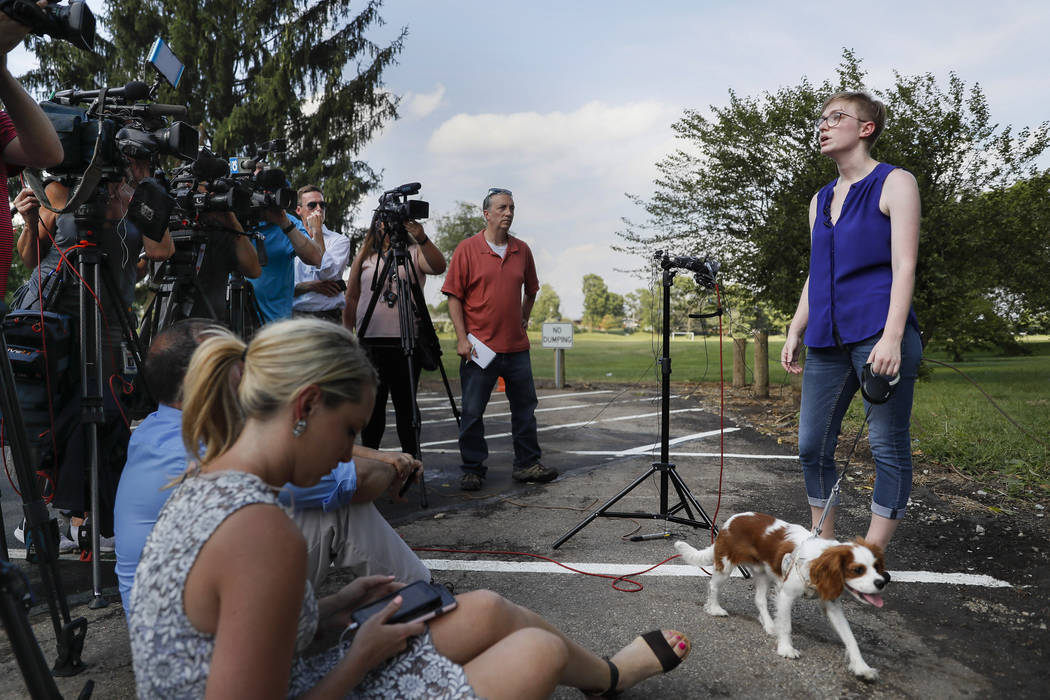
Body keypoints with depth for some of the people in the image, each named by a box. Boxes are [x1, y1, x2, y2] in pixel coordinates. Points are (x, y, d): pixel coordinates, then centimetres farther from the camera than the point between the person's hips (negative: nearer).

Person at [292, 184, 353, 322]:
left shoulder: (339, 240, 7)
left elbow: (328, 273, -11)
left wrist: (317, 231, -4)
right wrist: (311, 285, -11)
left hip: (328, 318, -1)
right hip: (295, 315, 2)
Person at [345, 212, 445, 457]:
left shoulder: (414, 253, 6)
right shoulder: (365, 257, 13)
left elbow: (439, 267, -14)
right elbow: (351, 297, 15)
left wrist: (422, 239, -29)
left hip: (406, 343, -2)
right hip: (370, 342, 2)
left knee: (406, 404, 1)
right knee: (372, 404, 8)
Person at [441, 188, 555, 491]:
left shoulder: (522, 250, 10)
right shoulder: (467, 249, -3)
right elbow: (454, 297, -4)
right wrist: (462, 337, -11)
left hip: (516, 346, 4)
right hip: (479, 347, -4)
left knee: (525, 408, 10)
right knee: (472, 412, 1)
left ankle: (527, 464, 22)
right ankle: (473, 469, 14)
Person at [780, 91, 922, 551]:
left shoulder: (895, 183, 1)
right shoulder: (821, 200, 20)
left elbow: (904, 267, -9)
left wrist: (892, 337, -19)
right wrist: (795, 331, 14)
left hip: (878, 335, -7)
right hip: (827, 339, 7)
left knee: (888, 447, -1)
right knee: (812, 446, 6)